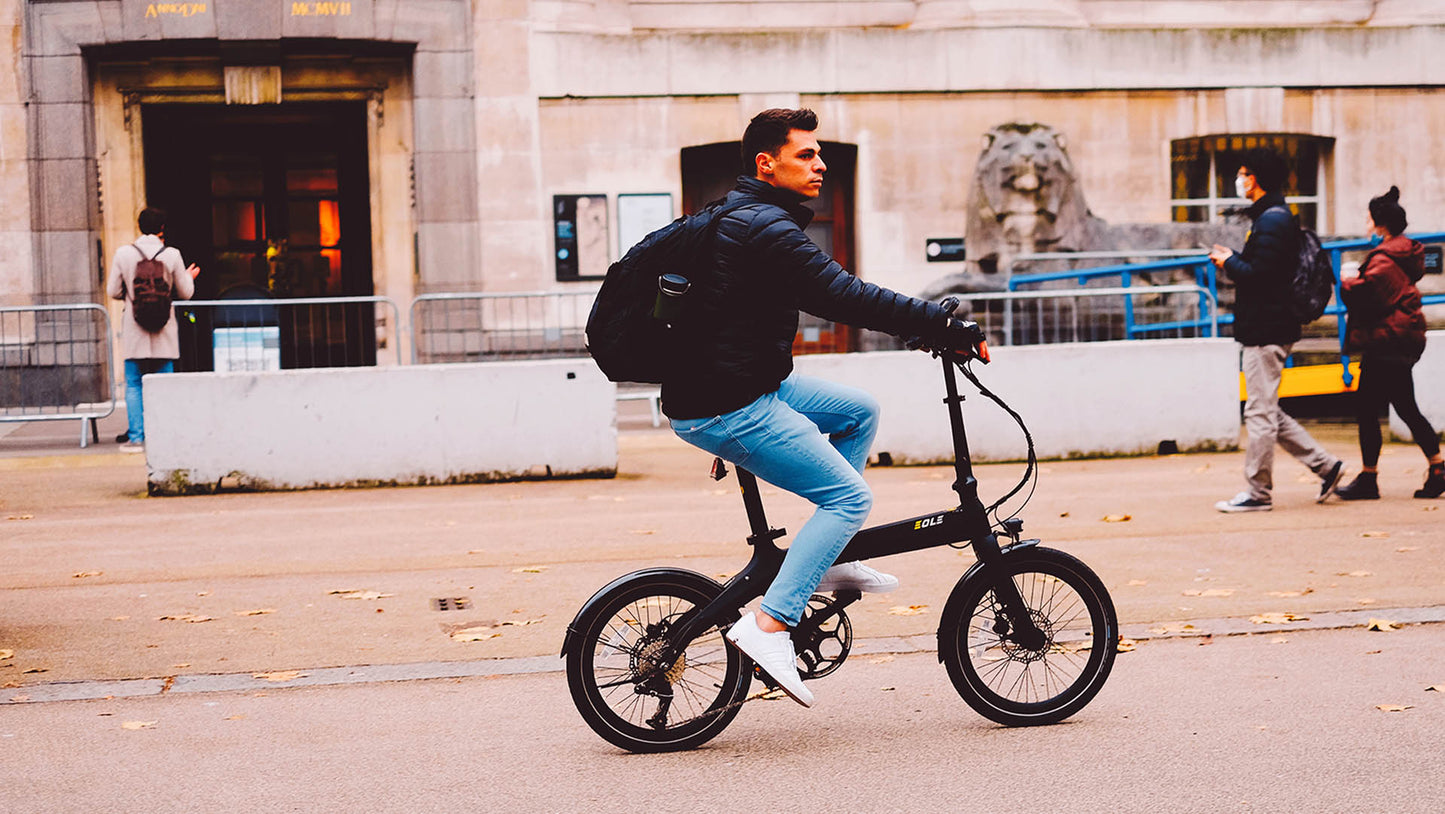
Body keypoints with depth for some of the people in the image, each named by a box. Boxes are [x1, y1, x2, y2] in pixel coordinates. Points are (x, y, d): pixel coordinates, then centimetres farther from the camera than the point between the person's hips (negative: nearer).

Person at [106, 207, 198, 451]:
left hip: (134, 332, 0)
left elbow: (113, 292, 2)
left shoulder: (123, 254, -2)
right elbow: (185, 293, 4)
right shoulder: (172, 255, -3)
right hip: (164, 332, 0)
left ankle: (136, 438, 2)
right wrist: (189, 276, 26)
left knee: (134, 386, 6)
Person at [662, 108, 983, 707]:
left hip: (747, 383, 10)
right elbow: (846, 298, -25)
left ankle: (831, 562, 19)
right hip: (726, 410, -10)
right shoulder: (768, 230, -17)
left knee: (859, 410, 19)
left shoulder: (743, 218, 17)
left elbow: (835, 294, 23)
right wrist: (945, 327, -22)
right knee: (850, 498, -8)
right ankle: (769, 625, -12)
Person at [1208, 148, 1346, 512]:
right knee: (1268, 413, 14)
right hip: (1264, 329, 11)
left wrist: (1229, 262, -7)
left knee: (1260, 413, -5)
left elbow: (1257, 275, -23)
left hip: (1265, 331, -11)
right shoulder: (1274, 216, 18)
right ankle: (1325, 465, 16)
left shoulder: (1271, 222, -15)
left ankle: (1257, 492, 1)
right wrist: (1234, 260, 10)